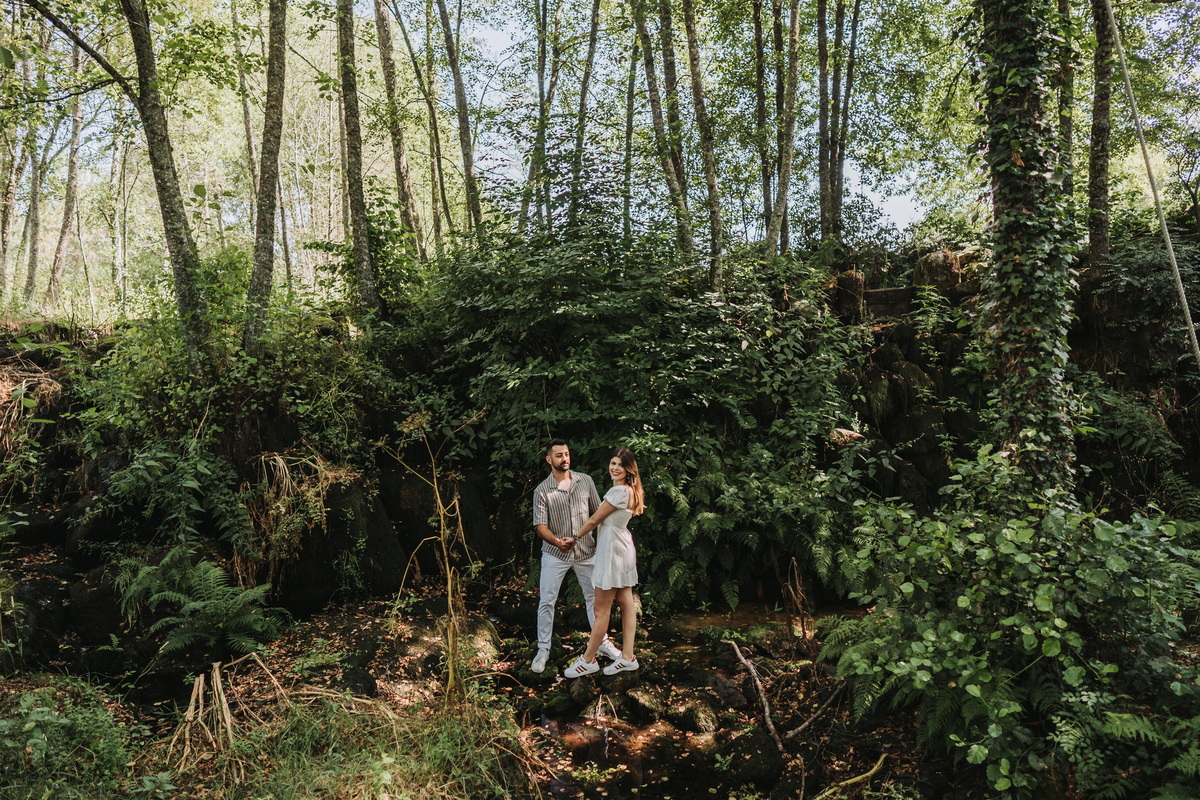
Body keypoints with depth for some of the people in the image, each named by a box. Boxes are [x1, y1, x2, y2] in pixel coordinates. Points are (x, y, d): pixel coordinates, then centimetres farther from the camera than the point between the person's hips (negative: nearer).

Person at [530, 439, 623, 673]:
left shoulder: (585, 481, -2)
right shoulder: (542, 491, -10)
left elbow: (599, 512, 6)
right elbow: (540, 526, -13)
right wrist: (557, 542, -31)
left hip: (586, 550, 3)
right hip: (555, 554, -2)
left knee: (594, 596, 13)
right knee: (546, 601, 1)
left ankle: (601, 641, 30)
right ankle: (543, 649, 15)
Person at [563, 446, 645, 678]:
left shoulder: (619, 491, -20)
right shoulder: (629, 491, 10)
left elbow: (594, 521, -14)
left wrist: (574, 537, 0)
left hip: (612, 550, -10)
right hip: (622, 548, 10)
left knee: (601, 610, 0)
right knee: (626, 604, 11)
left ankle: (588, 660, 9)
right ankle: (627, 657, 17)